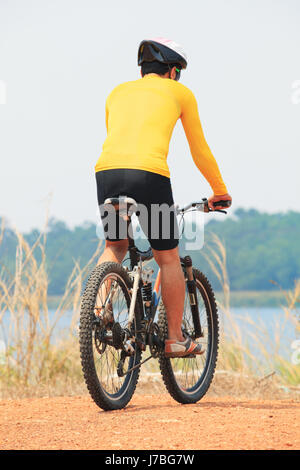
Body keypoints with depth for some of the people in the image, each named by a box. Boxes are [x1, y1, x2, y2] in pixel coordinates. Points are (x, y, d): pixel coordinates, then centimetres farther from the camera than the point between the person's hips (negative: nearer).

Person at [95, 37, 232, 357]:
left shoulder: (119, 92, 29)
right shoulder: (179, 92, 20)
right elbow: (199, 151, 27)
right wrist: (220, 191, 40)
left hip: (106, 170, 4)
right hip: (149, 174, -4)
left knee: (115, 247, 27)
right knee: (168, 258, 12)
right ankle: (175, 339, 16)